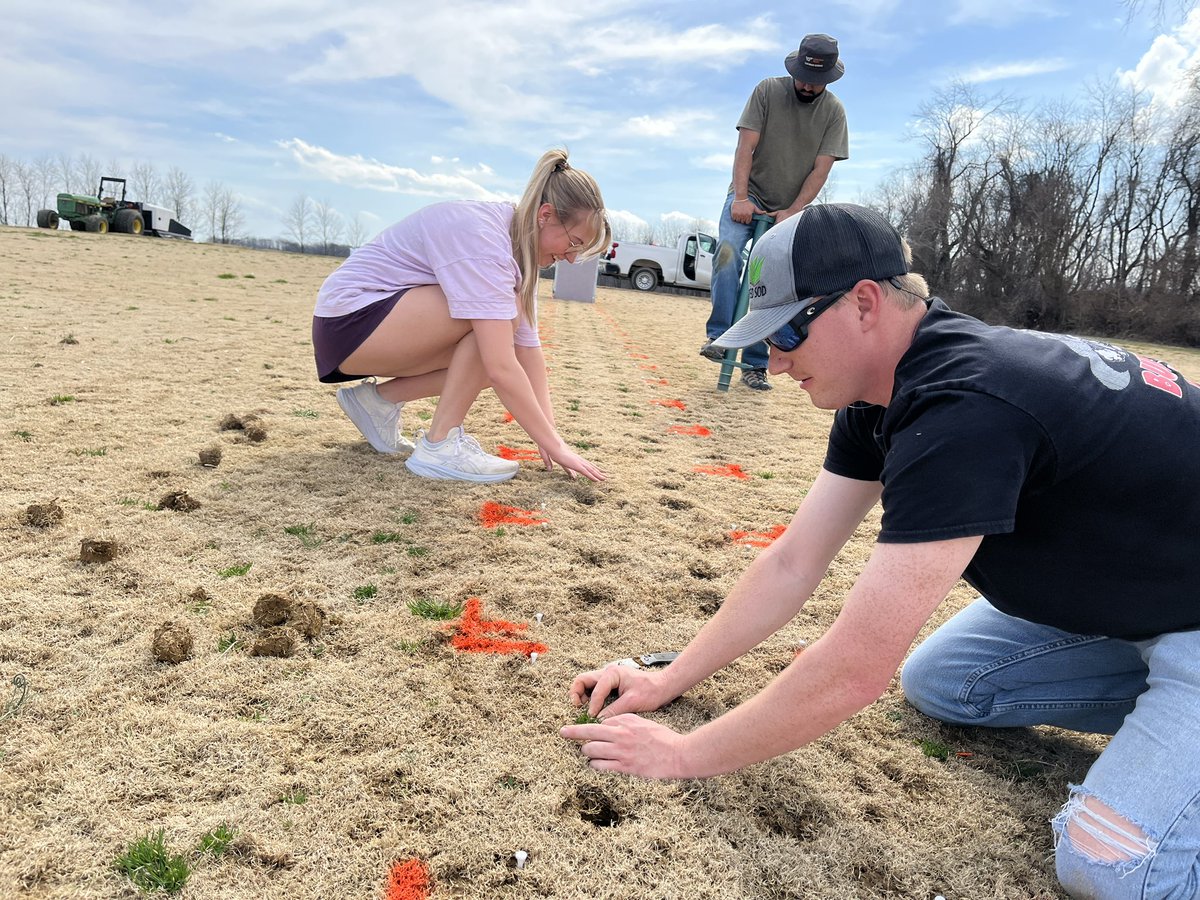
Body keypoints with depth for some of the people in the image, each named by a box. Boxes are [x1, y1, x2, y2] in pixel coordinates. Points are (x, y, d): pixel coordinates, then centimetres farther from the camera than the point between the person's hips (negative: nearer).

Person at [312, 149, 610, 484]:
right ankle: (441, 446, -17)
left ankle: (380, 399, 7)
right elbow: (502, 370, -32)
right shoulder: (482, 238, -28)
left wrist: (549, 430, -8)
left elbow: (528, 349, -2)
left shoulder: (520, 244, 1)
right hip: (348, 320, -9)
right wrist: (554, 445, -26)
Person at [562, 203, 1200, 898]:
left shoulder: (963, 411, -36)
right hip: (1107, 590, 8)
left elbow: (856, 668, -35)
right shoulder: (879, 395, -6)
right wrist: (667, 681, -4)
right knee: (934, 683, 9)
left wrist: (683, 754, -22)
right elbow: (793, 564, -3)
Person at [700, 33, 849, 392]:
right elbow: (745, 146, -12)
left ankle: (755, 365, 3)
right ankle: (719, 336, -24)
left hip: (790, 211, 2)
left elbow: (821, 170, -7)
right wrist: (740, 198, -22)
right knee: (727, 253, -30)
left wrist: (792, 212, -18)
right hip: (749, 197, -1)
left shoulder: (834, 111, -3)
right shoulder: (768, 90, -6)